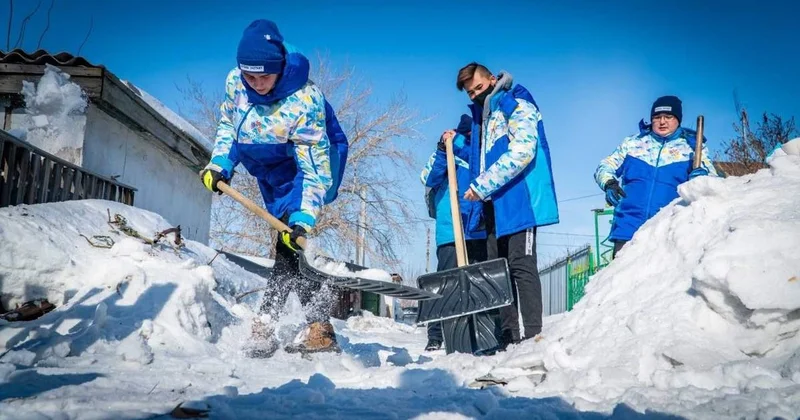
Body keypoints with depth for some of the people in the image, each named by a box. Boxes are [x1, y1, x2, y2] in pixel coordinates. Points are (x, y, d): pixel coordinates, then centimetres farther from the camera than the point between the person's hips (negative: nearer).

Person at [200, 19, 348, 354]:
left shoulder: (304, 100, -33)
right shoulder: (234, 82, -15)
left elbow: (314, 167, -34)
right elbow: (227, 124, 6)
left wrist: (303, 219, -42)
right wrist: (220, 164, -8)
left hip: (315, 159, -6)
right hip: (272, 170, 7)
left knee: (291, 235, -21)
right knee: (284, 231, 9)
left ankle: (318, 324, -18)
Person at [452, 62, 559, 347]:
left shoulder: (517, 105, -5)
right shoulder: (481, 115, 21)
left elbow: (521, 152, -19)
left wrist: (482, 185, -20)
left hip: (521, 201, -9)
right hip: (494, 206, 9)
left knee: (521, 266, -10)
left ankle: (529, 336, -7)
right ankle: (508, 337, 14)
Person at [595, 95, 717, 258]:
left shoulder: (691, 147, 10)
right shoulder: (632, 143, 15)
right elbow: (605, 166, 18)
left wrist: (702, 175, -20)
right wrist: (609, 183, -4)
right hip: (627, 228, 1)